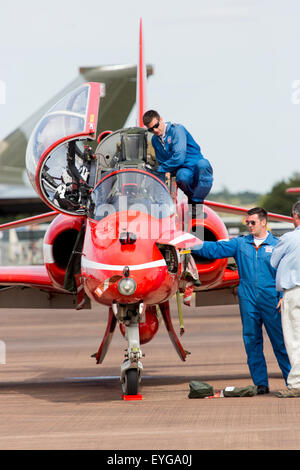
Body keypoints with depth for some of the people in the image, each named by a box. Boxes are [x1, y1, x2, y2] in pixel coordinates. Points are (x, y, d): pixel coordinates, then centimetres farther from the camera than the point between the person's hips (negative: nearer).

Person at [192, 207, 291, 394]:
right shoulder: (240, 244, 10)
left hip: (271, 299, -3)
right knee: (252, 342, 4)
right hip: (248, 300, 3)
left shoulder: (276, 245, 4)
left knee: (280, 342, -1)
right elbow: (215, 248, 3)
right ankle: (261, 383, 11)